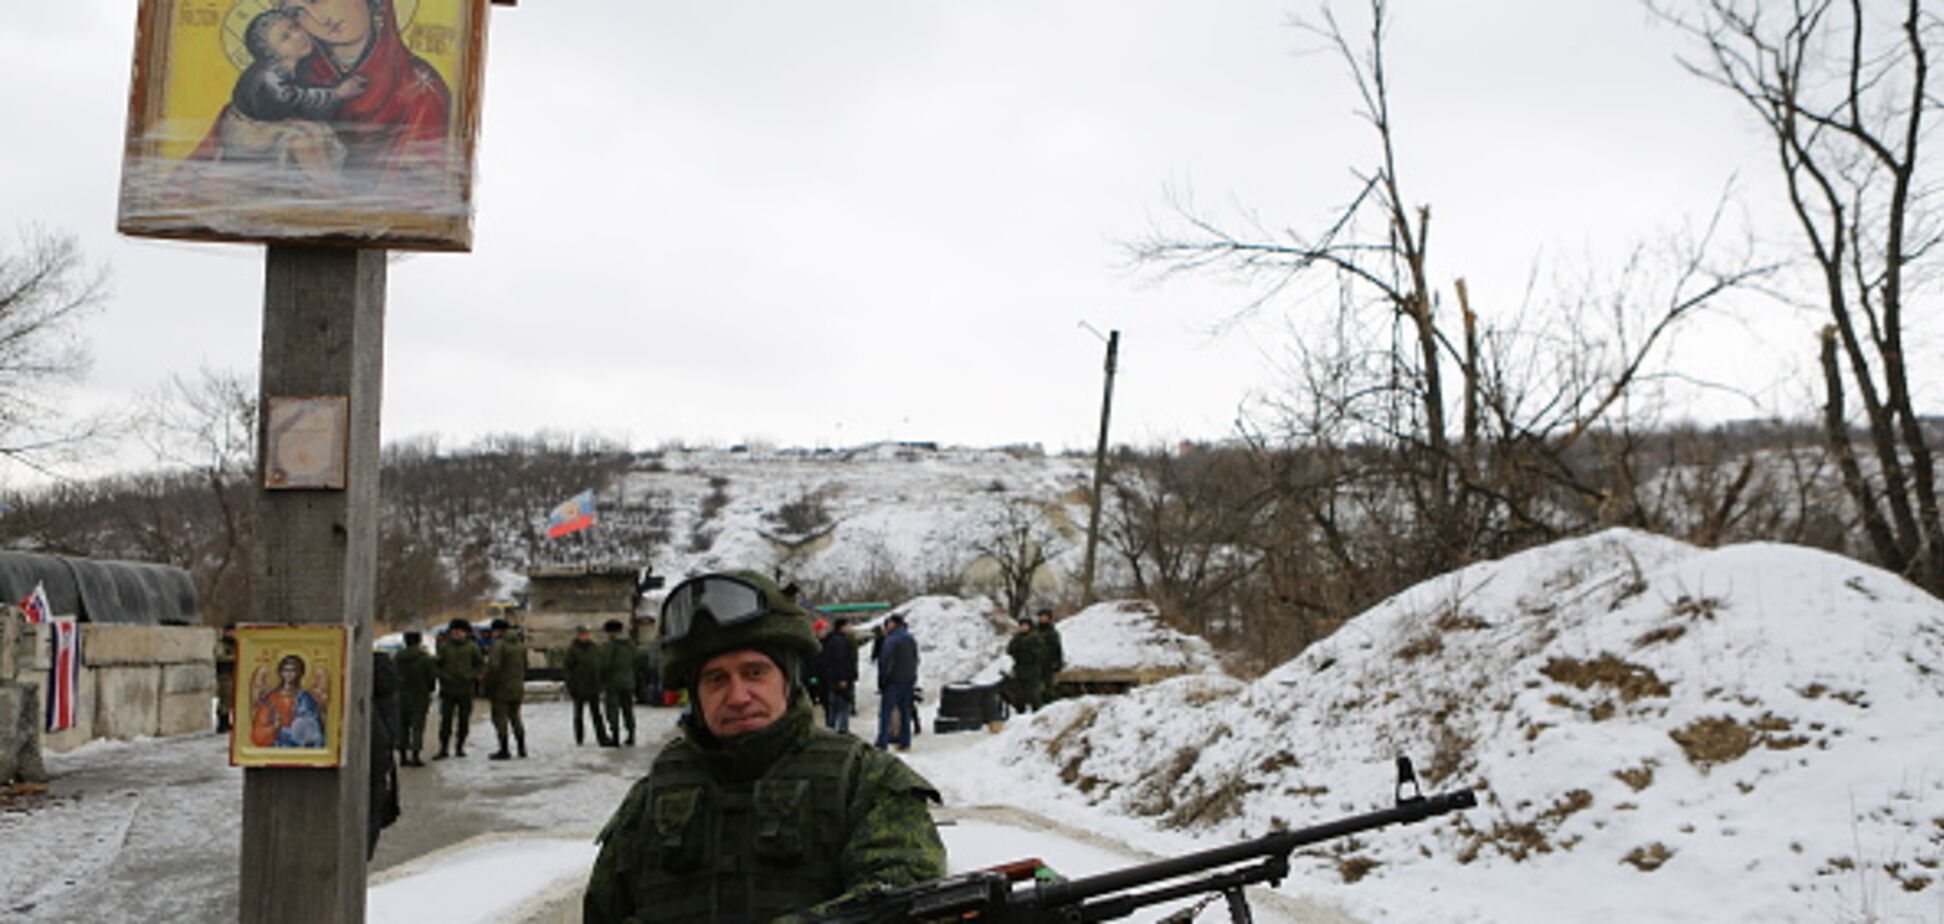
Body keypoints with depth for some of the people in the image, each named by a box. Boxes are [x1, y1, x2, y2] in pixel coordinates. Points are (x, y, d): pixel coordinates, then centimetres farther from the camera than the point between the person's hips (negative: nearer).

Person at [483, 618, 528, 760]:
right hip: (517, 688, 8)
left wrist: (487, 683, -11)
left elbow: (493, 667, -22)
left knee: (500, 718, -1)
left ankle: (504, 750, -2)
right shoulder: (520, 645, 11)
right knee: (515, 716, 18)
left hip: (501, 689, -8)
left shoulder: (499, 644, -15)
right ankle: (521, 747, 20)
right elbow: (524, 665, 16)